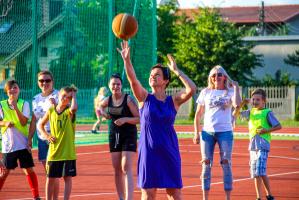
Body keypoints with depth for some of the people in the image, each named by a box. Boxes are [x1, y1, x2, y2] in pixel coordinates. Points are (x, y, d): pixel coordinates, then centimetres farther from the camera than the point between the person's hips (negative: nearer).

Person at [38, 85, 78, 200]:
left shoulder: (69, 111, -6)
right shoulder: (51, 111, 4)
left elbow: (74, 108, -33)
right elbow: (40, 125, 16)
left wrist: (73, 96, -16)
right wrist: (46, 135, 0)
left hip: (68, 151, -3)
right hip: (53, 150, 3)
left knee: (67, 178, 2)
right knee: (50, 178, 7)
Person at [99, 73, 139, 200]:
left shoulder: (128, 99, -13)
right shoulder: (108, 100, 3)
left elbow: (139, 118, -13)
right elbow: (100, 106, 28)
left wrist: (125, 119, -26)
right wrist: (103, 113, 8)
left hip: (129, 136, -6)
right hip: (114, 135, 6)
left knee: (126, 168, -16)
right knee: (117, 169, 9)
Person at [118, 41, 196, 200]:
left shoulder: (173, 101, 2)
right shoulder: (145, 98, 2)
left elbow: (191, 89, -15)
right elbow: (133, 80, -14)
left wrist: (176, 70, -11)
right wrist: (126, 60, -27)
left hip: (169, 151, 0)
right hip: (148, 151, 0)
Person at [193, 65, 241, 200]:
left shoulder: (229, 92, 4)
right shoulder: (205, 92, 8)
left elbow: (237, 104, -18)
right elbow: (198, 114, 11)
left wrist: (236, 87, -13)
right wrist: (196, 133, 4)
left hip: (225, 132, -2)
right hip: (207, 132, 2)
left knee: (226, 164, -1)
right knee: (206, 164, 2)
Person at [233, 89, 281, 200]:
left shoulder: (267, 113, -3)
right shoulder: (250, 112, 13)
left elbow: (278, 126, -6)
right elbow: (235, 114, 17)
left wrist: (266, 130, -18)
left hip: (263, 146, -6)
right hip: (252, 146, 6)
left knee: (261, 171, -16)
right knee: (255, 173, 6)